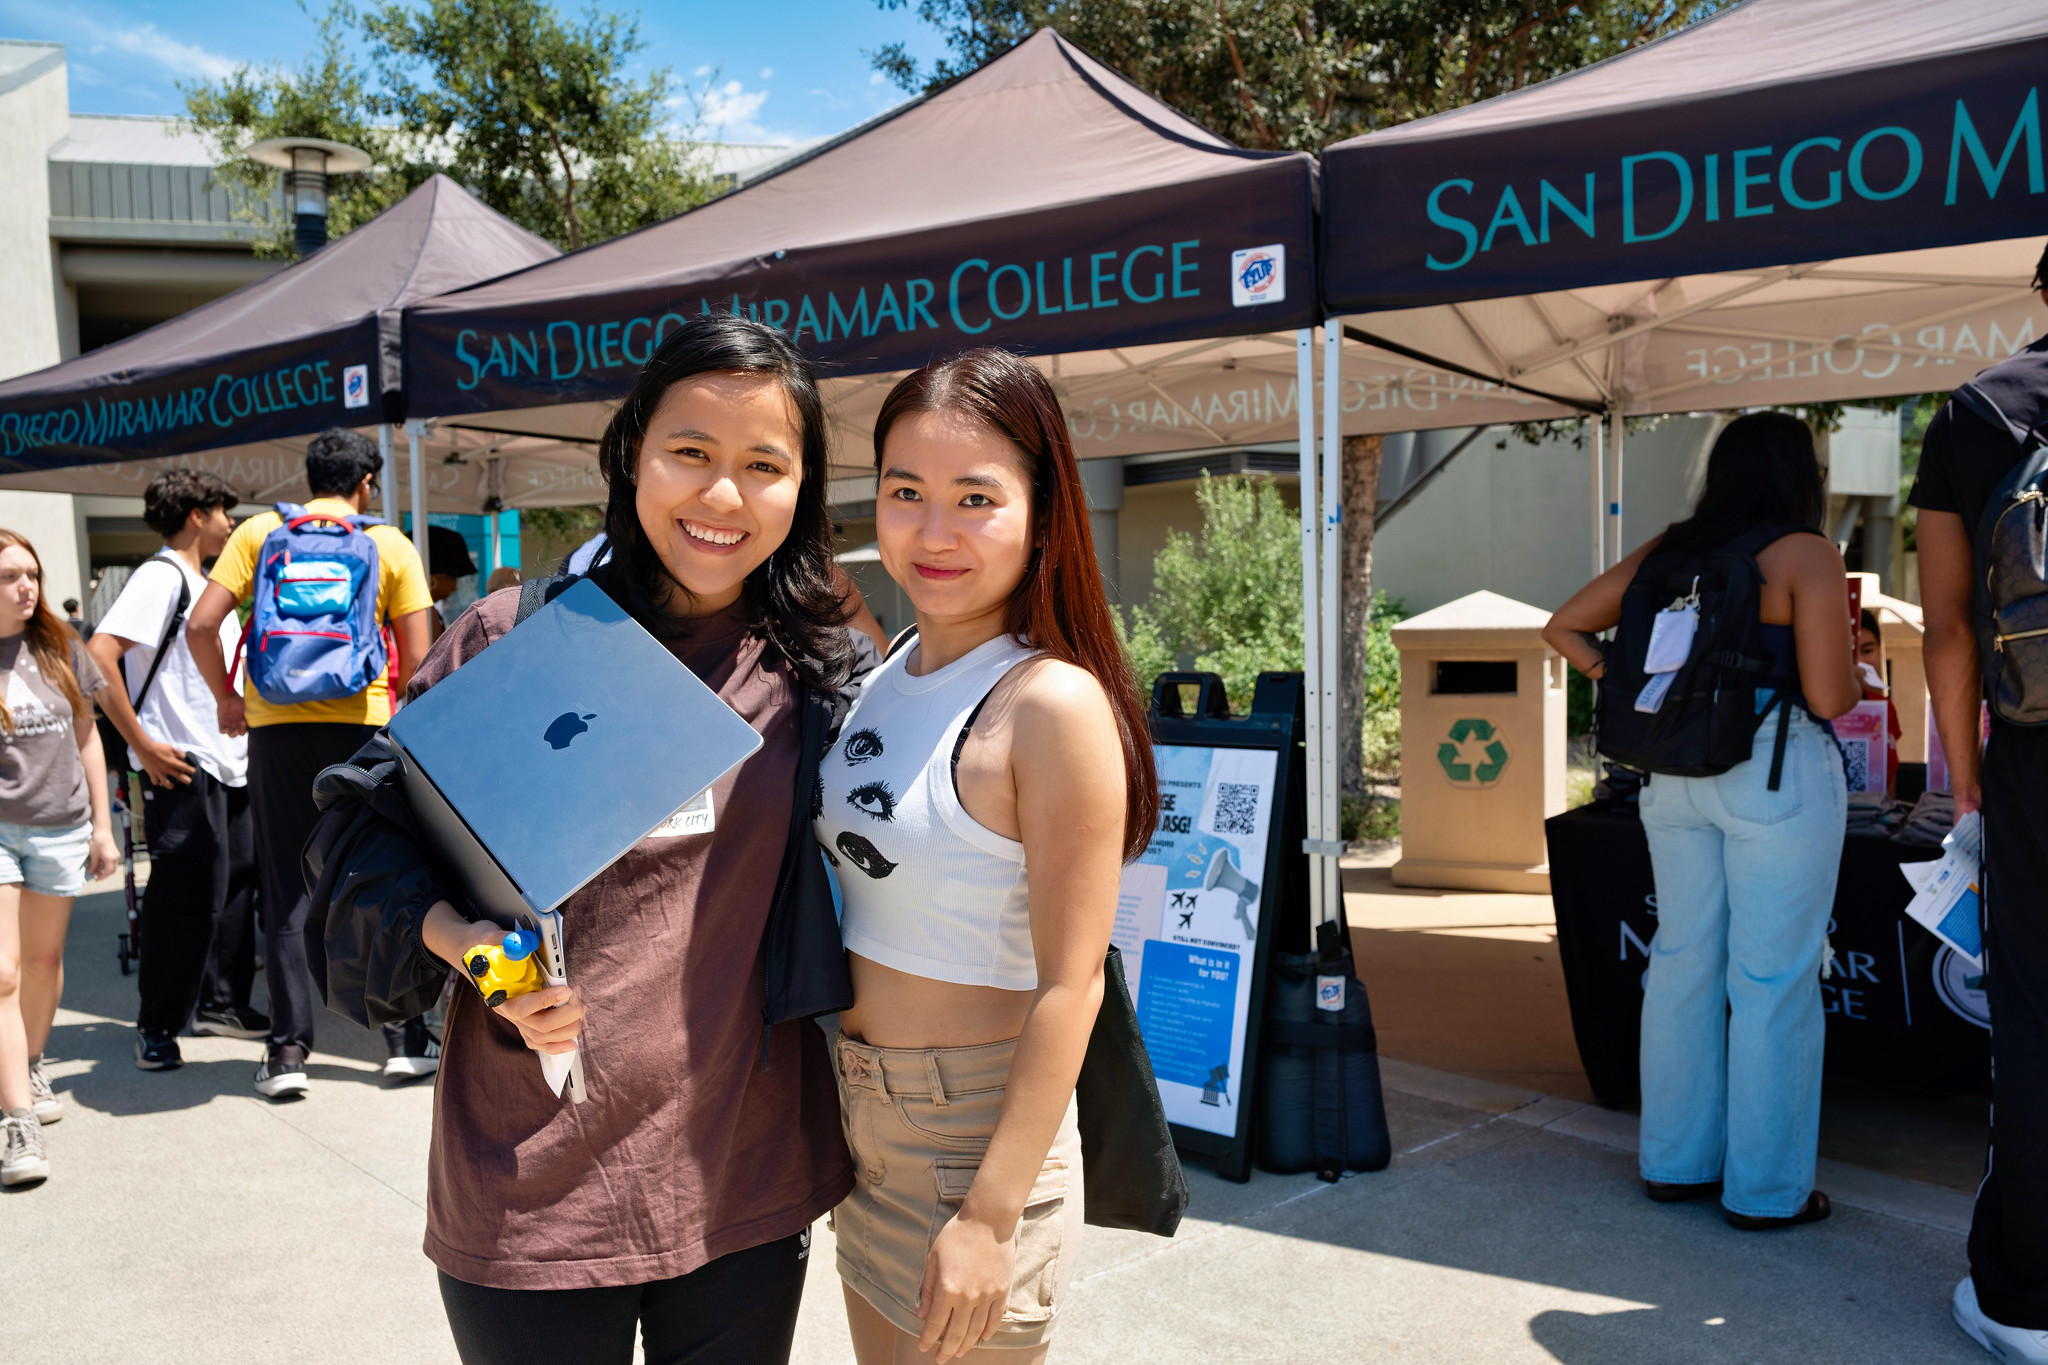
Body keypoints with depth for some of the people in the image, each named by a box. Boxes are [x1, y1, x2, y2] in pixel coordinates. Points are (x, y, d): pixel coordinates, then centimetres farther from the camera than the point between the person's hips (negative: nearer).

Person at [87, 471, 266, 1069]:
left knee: (236, 880, 13)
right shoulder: (162, 576, -10)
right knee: (186, 895, -6)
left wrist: (243, 726, 19)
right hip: (184, 768, -9)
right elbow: (100, 655, -22)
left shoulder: (203, 584, 19)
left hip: (229, 763, 9)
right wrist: (142, 745, -21)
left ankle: (218, 1002, 25)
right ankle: (157, 1026, 5)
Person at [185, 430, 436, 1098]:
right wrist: (403, 716, 15)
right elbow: (417, 658, -2)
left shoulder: (260, 531, 7)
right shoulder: (390, 545, 4)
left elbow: (201, 624, -2)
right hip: (362, 723, -1)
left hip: (276, 722, 1)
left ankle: (288, 1050, 9)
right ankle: (406, 1037, 13)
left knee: (287, 886, 8)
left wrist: (226, 697, 11)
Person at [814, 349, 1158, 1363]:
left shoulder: (1053, 703, -20)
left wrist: (989, 1215, -21)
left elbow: (1070, 983, -21)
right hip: (858, 1117, 7)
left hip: (975, 1131, -7)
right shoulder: (888, 674, 3)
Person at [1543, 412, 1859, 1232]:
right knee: (1774, 982, 2)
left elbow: (1564, 627, 11)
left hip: (1676, 773, 6)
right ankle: (1767, 1190, 12)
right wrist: (1853, 676, 8)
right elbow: (1829, 697, -13)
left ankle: (1675, 1162, 23)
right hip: (1777, 775, -6)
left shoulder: (1670, 551, 9)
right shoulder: (1806, 556, -9)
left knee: (1682, 964, 13)